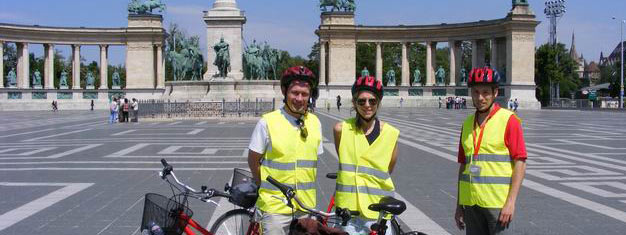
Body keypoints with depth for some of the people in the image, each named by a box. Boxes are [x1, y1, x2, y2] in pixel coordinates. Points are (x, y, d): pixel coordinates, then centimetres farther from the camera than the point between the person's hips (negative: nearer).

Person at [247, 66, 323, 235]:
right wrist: (269, 189, 2)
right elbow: (253, 161, -1)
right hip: (276, 206, -4)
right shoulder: (267, 122, -9)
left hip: (307, 206, 4)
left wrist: (307, 192, 10)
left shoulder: (315, 122, 4)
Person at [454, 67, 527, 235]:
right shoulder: (467, 124, 11)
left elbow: (520, 163, -9)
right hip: (471, 202, 5)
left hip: (497, 202, -5)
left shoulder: (508, 120, -5)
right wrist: (459, 205, 14)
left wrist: (511, 202, -15)